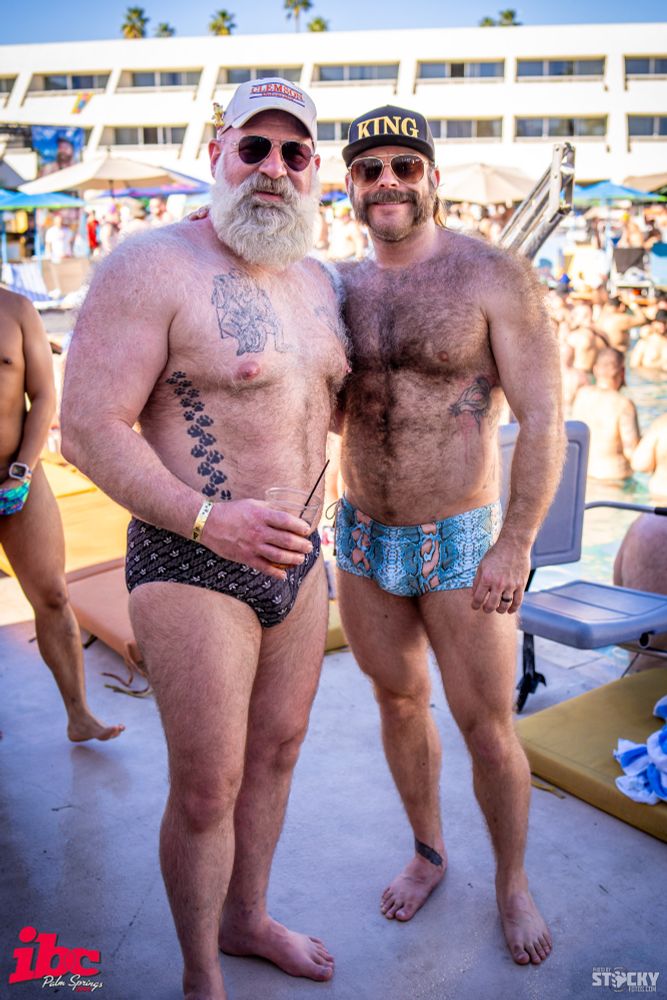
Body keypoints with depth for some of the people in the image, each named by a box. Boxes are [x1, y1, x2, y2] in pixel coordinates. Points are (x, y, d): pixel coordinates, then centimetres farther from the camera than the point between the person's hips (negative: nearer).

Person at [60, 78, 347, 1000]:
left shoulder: (318, 280, 10)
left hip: (296, 554, 8)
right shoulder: (153, 266, -14)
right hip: (191, 565, -7)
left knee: (277, 749, 20)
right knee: (206, 791, 5)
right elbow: (87, 427, -19)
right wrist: (210, 520, -26)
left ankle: (247, 917, 45)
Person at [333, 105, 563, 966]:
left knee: (487, 728, 7)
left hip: (460, 541, -4)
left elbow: (542, 419, -12)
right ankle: (428, 852, 42)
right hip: (363, 538, 5)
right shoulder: (340, 290, 4)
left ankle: (512, 882, 33)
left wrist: (516, 544, -18)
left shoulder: (495, 277, -10)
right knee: (398, 701, 18)